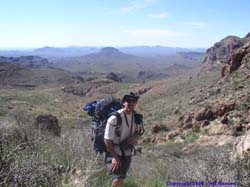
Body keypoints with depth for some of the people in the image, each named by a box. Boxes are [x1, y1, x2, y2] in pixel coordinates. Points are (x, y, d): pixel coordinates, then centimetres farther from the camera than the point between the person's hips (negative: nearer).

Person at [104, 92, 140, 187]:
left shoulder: (135, 117, -3)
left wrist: (135, 137, -12)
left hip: (127, 154, 6)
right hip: (115, 154, -6)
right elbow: (107, 140, -18)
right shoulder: (114, 118, -22)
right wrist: (114, 157, -19)